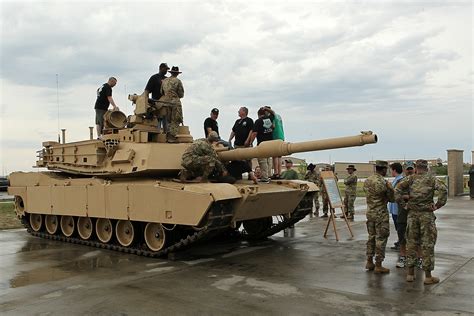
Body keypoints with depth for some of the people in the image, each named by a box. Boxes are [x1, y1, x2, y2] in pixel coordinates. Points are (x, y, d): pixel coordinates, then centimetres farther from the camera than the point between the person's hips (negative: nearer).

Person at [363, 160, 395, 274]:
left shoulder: (367, 180, 5)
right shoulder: (383, 182, -18)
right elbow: (392, 199, -10)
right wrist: (390, 188, 1)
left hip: (370, 212, 8)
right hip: (381, 214, -8)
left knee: (371, 237, 16)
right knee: (381, 239, 0)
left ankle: (369, 262, 23)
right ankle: (378, 266, 5)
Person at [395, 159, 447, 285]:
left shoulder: (410, 178, 3)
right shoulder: (432, 178, -1)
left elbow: (397, 189, -7)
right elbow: (443, 190, -15)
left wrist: (403, 204, 0)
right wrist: (438, 205, -6)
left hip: (412, 214, 2)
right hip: (427, 214, -2)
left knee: (411, 242, 11)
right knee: (427, 244, 3)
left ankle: (410, 273, 17)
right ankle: (428, 276, 8)